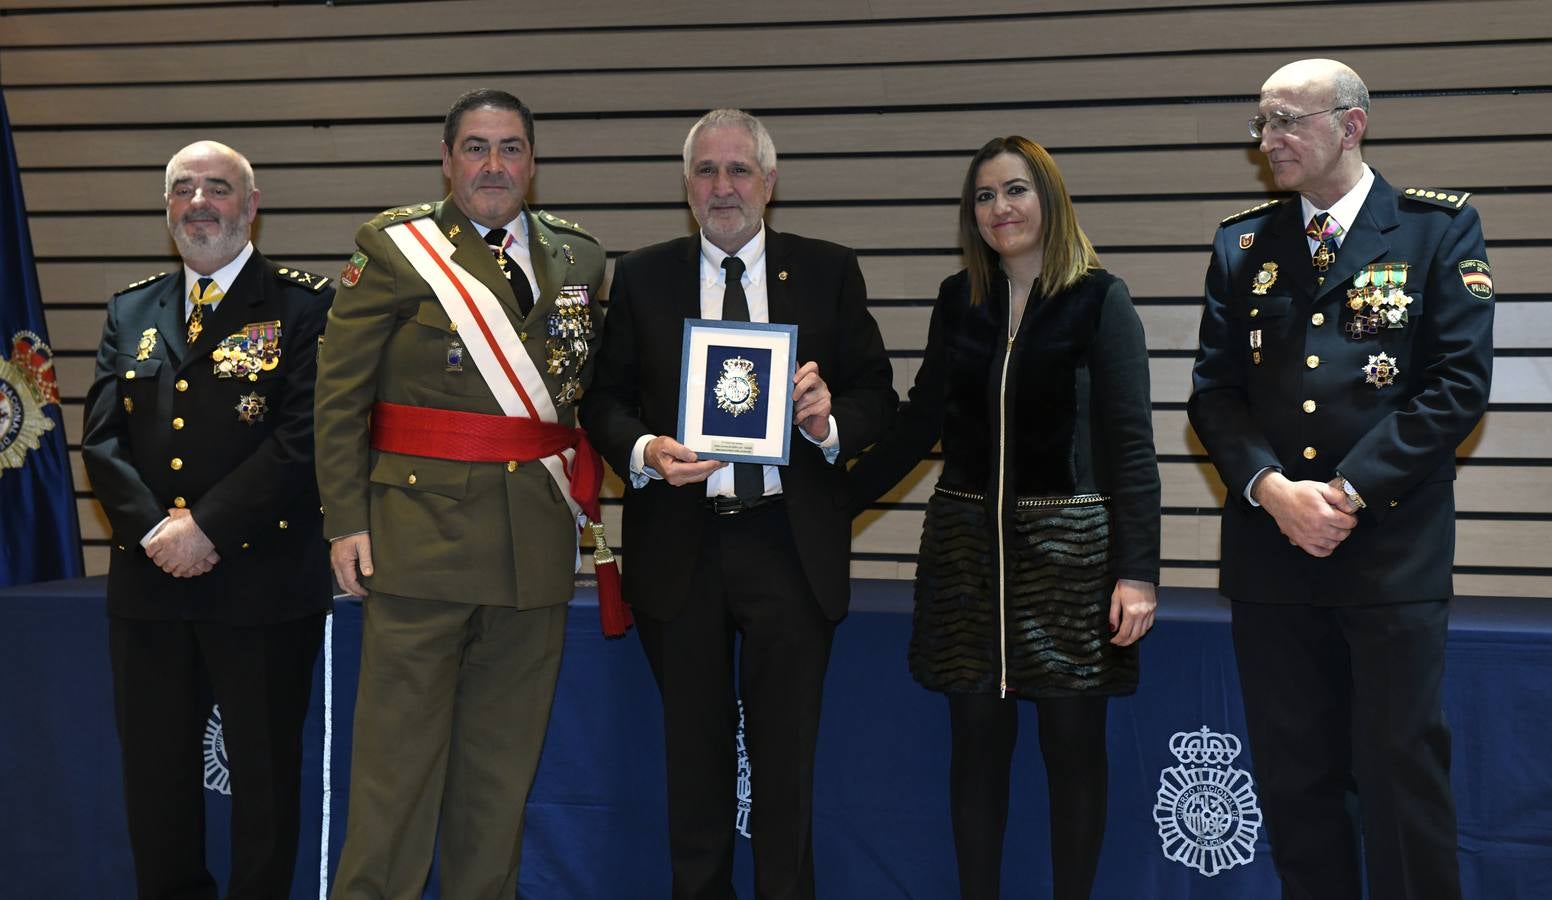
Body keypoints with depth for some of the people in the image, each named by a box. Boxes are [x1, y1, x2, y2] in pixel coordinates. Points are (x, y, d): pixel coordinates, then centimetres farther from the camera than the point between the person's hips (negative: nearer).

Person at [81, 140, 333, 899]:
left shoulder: (305, 307, -2)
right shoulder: (130, 312, 14)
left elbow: (304, 436, -12)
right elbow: (102, 439, 6)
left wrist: (207, 527, -16)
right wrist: (153, 530, -10)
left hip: (262, 581, -4)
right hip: (148, 582, 5)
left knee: (265, 775, 6)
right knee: (154, 776, 12)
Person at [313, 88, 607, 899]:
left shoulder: (579, 257, 10)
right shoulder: (393, 247, 0)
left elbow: (594, 392, 14)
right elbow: (340, 394, -2)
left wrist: (581, 499, 4)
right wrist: (345, 522, -7)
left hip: (537, 544, 4)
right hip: (421, 535, -3)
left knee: (504, 758, 12)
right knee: (401, 753, 1)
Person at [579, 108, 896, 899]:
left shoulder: (829, 272, 4)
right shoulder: (642, 277, 7)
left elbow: (876, 396, 3)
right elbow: (603, 400, 5)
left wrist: (831, 423, -17)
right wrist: (645, 451, -15)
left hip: (790, 543, -1)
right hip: (679, 544, 1)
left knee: (787, 750, 6)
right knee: (694, 747, 12)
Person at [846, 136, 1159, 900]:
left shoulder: (1099, 299, -4)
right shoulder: (958, 300, 8)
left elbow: (1130, 443, -8)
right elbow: (919, 425, 12)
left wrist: (1138, 572, -15)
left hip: (1069, 545, -3)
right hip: (967, 542, 4)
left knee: (1073, 744, 4)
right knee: (976, 741, 7)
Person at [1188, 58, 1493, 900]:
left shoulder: (1439, 227, 1)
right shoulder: (1242, 241, 11)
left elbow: (1459, 382, -7)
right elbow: (1213, 389, 6)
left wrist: (1348, 490, -13)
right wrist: (1273, 489, -11)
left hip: (1393, 551, -3)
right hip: (1270, 551, 4)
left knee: (1400, 775, 0)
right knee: (1293, 781, 10)